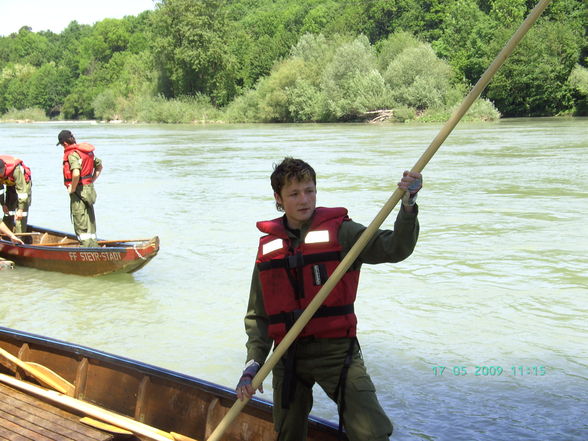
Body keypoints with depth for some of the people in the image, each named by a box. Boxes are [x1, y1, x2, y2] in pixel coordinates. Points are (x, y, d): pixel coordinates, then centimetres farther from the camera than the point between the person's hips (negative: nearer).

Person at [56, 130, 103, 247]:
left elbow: (76, 173, -32)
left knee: (80, 224, -3)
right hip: (89, 190, 9)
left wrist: (72, 188, -18)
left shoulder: (72, 154, -17)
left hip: (78, 191, -9)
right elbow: (99, 166, 20)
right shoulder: (88, 151, 10)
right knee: (90, 221, 15)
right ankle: (94, 246, 21)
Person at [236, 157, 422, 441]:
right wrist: (253, 364, -2)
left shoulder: (339, 231, -2)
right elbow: (257, 316, 10)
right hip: (288, 356, 3)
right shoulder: (268, 247, 6)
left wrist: (408, 205, -31)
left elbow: (394, 249, -16)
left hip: (336, 350, -3)